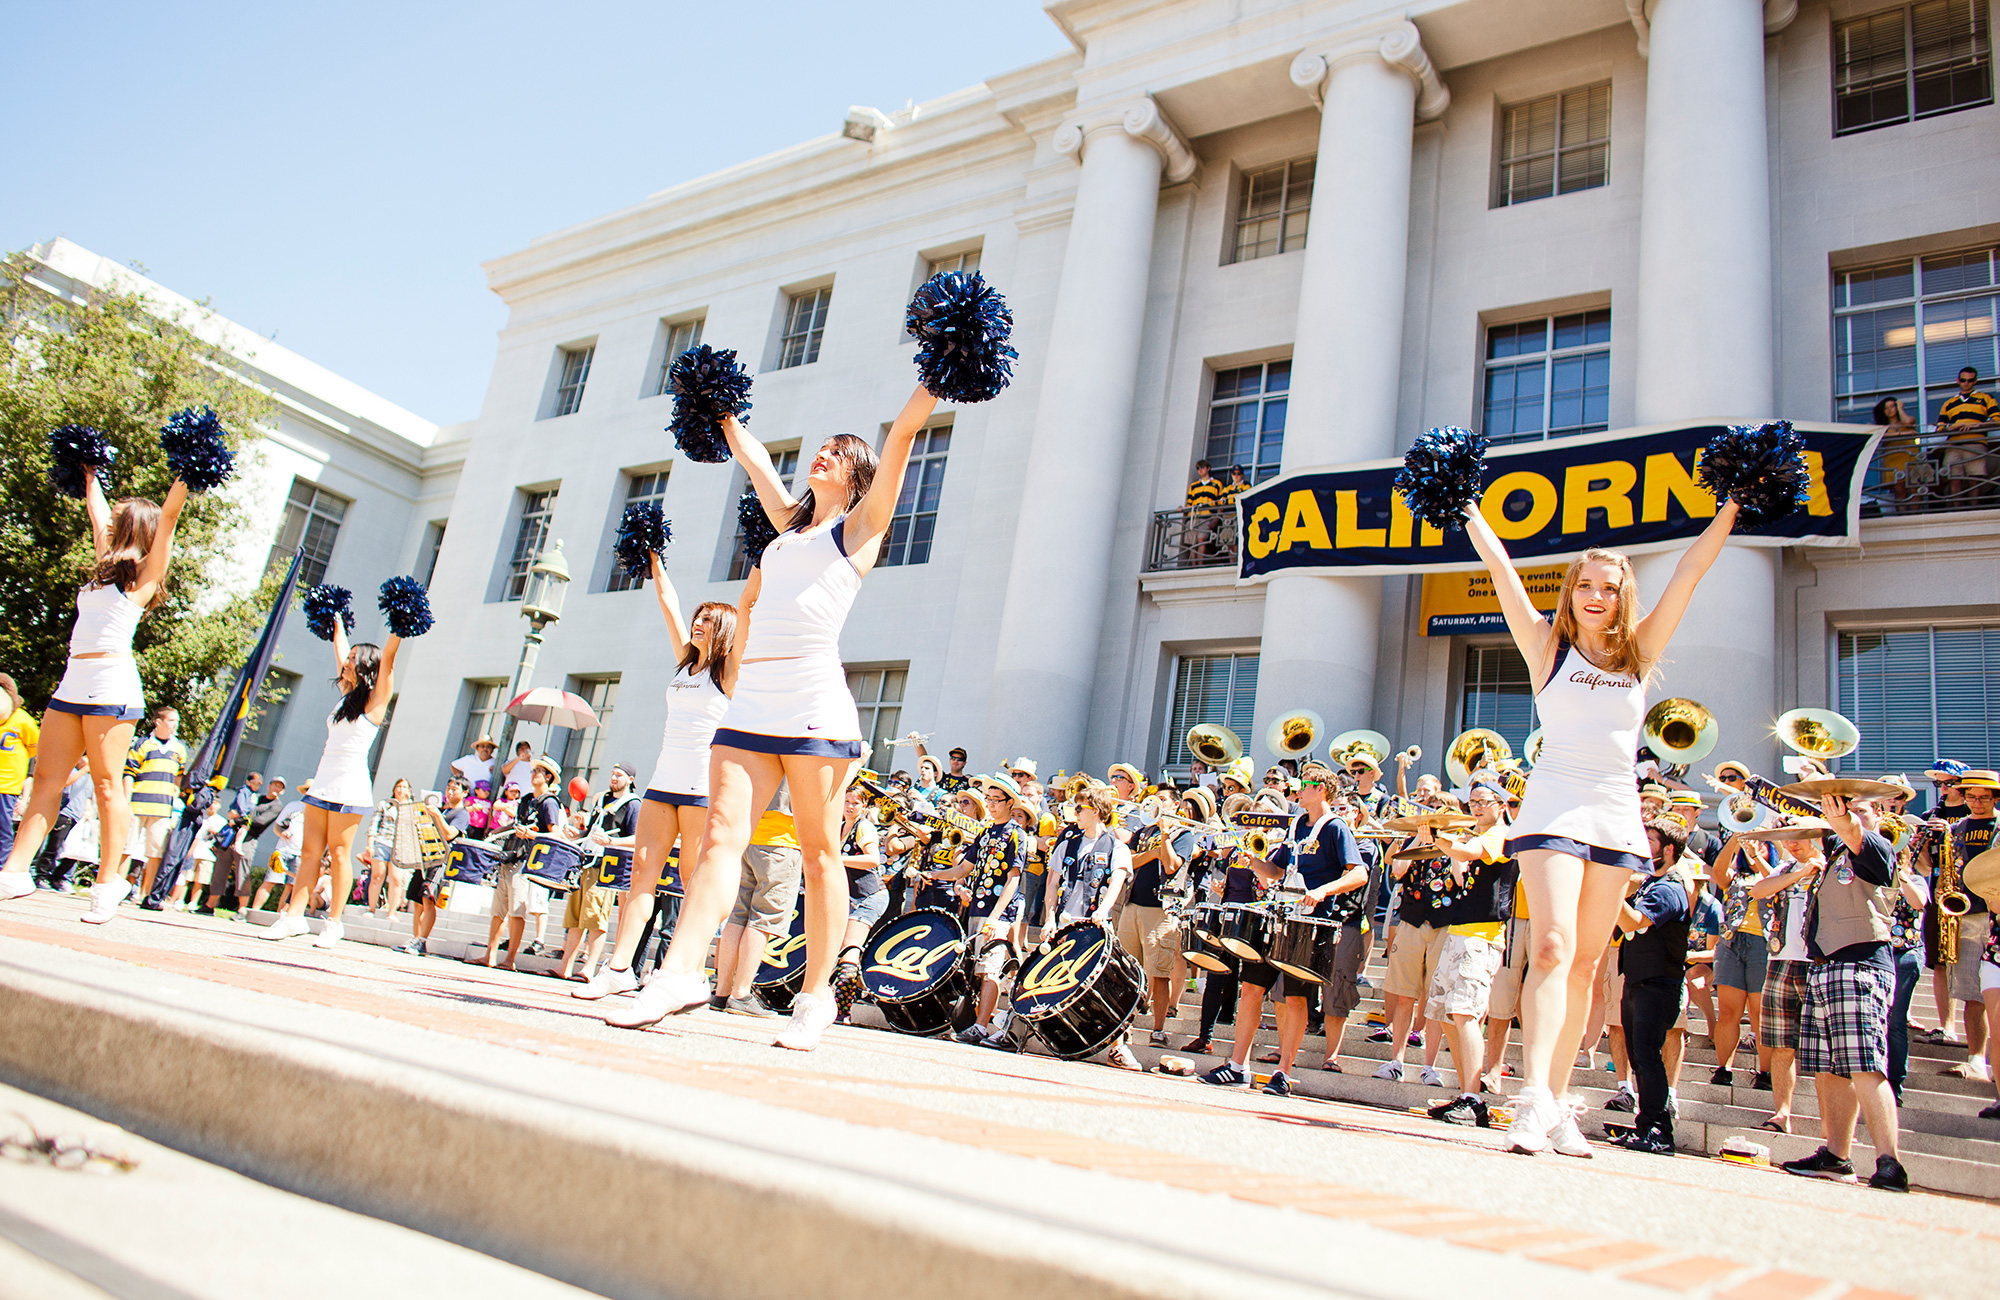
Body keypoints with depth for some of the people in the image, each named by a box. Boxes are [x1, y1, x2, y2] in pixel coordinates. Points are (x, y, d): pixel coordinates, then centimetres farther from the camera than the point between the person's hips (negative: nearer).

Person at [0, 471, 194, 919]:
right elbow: (97, 512, 34)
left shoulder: (146, 573, 2)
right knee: (47, 778, 4)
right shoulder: (107, 567, 21)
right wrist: (90, 477, 42)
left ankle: (109, 881, -4)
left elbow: (168, 514, -7)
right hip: (74, 681, 8)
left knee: (107, 781, -7)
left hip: (112, 683, -7)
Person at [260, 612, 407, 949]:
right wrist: (335, 618, 34)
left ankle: (334, 922, 1)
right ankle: (293, 916, 5)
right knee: (310, 851, 4)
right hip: (322, 783, 7)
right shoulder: (347, 694, 16)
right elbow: (340, 649, 27)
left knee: (339, 853, -4)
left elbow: (387, 657, -13)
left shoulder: (375, 699, -3)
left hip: (349, 787, -7)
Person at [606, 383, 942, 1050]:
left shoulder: (860, 524, 11)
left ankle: (815, 994, 2)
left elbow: (905, 428, 5)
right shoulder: (790, 524, 26)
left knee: (819, 851, -3)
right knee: (722, 831, -8)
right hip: (752, 705, 6)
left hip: (814, 706, -6)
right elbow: (754, 458, 40)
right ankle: (680, 971, -15)